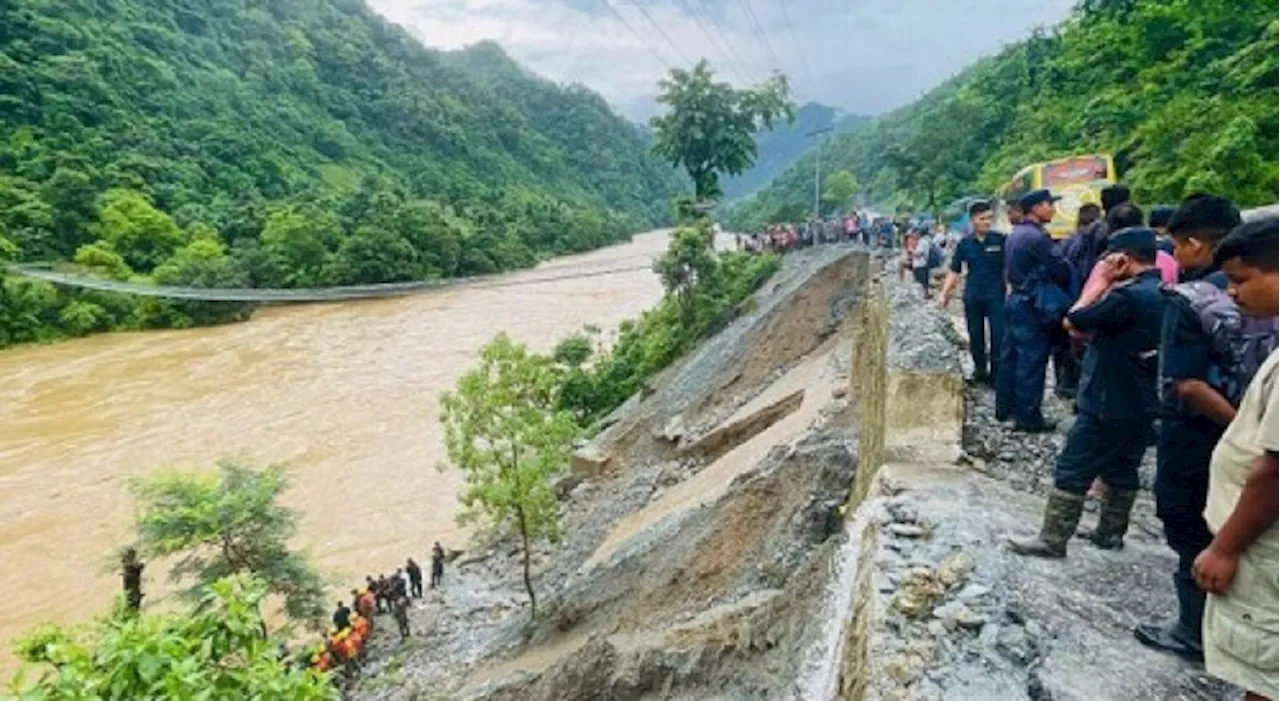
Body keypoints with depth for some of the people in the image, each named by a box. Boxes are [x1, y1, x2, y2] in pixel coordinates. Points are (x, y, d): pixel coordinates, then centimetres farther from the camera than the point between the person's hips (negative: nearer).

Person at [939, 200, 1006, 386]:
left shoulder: (1000, 240, -3)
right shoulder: (965, 243, 3)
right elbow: (954, 271, 6)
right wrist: (944, 292, -4)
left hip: (996, 295, -3)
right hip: (973, 296, 3)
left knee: (998, 335, -4)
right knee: (975, 336, 12)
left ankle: (996, 373, 6)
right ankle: (980, 371, 28)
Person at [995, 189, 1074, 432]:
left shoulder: (1015, 234, 12)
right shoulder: (1037, 237, -17)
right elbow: (1062, 270, -16)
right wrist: (1060, 293, 2)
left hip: (1015, 300, 9)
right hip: (1033, 305, -9)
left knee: (1010, 356, 14)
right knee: (1031, 362, -4)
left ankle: (1005, 408, 22)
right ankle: (1028, 418, 1)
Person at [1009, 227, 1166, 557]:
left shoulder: (1129, 296, -24)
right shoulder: (1162, 294, 7)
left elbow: (1072, 322, -16)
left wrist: (1100, 281, -7)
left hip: (1108, 403, -9)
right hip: (1140, 404, 9)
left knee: (1071, 472, -1)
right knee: (1122, 470, 19)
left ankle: (1052, 540, 5)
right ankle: (1111, 533, 31)